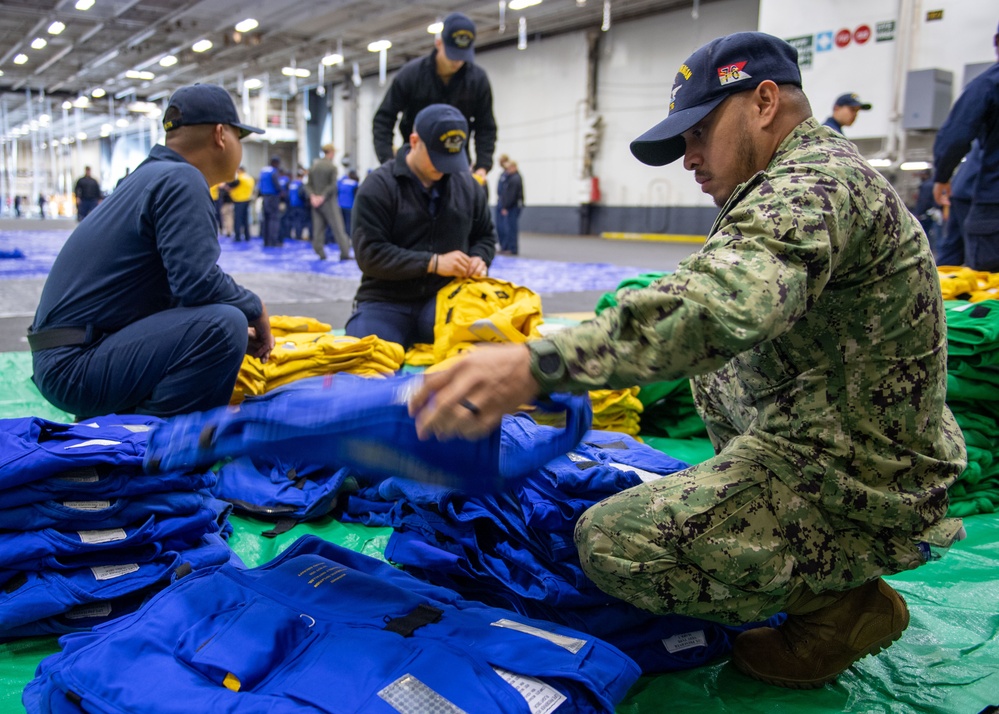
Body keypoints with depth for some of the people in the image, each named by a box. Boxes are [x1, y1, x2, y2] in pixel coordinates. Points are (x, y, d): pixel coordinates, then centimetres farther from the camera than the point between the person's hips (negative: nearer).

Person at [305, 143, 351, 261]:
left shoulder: (313, 166, 9)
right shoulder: (332, 167, -9)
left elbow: (308, 184, 5)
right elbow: (333, 186, -16)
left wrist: (312, 195, -5)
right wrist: (323, 197, -13)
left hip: (315, 201, 6)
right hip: (328, 202, -5)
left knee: (318, 228, 8)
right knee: (338, 228, -2)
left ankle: (320, 252, 6)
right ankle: (344, 252, -3)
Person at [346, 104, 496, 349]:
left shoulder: (467, 185, 8)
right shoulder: (378, 186, -5)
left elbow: (485, 236, 22)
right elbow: (369, 253, -14)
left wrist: (479, 259, -3)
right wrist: (434, 263, -20)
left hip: (445, 297, 3)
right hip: (386, 302, -2)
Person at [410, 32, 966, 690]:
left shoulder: (810, 185, -19)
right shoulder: (833, 170, 15)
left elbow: (726, 305, -40)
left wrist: (539, 363, -47)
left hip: (858, 491, -10)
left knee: (612, 543, -19)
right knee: (713, 366, 28)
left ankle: (842, 600, -2)